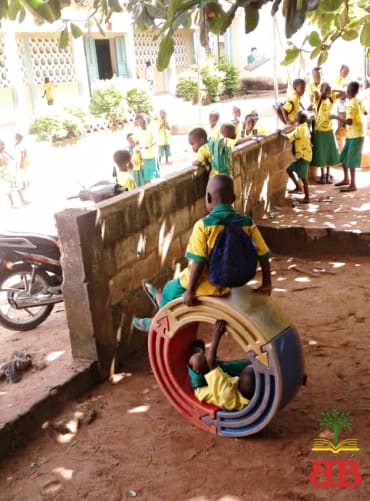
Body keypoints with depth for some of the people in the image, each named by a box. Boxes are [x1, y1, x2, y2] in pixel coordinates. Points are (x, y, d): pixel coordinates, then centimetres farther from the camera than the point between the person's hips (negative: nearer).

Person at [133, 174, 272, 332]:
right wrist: (266, 284, 7)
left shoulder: (203, 225, -20)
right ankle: (162, 300, 54)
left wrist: (190, 290, -12)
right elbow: (264, 255, -4)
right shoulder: (248, 223, -6)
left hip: (208, 284, -5)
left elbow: (198, 262, -23)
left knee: (172, 287, 25)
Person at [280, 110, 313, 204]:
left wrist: (281, 133, -10)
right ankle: (298, 187, 24)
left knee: (303, 177, -4)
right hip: (302, 155, 10)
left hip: (303, 156, -10)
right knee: (289, 170, 16)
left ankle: (307, 198, 2)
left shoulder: (299, 129, -19)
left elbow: (289, 137, -26)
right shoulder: (305, 127, 9)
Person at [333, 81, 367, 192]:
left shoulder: (351, 104, -20)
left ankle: (352, 185, 3)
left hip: (355, 135, -9)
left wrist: (336, 117, -20)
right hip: (351, 135, 9)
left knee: (351, 161, -4)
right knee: (343, 158, 16)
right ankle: (346, 179, 29)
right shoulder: (358, 101, 6)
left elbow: (349, 122, -30)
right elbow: (365, 112, 23)